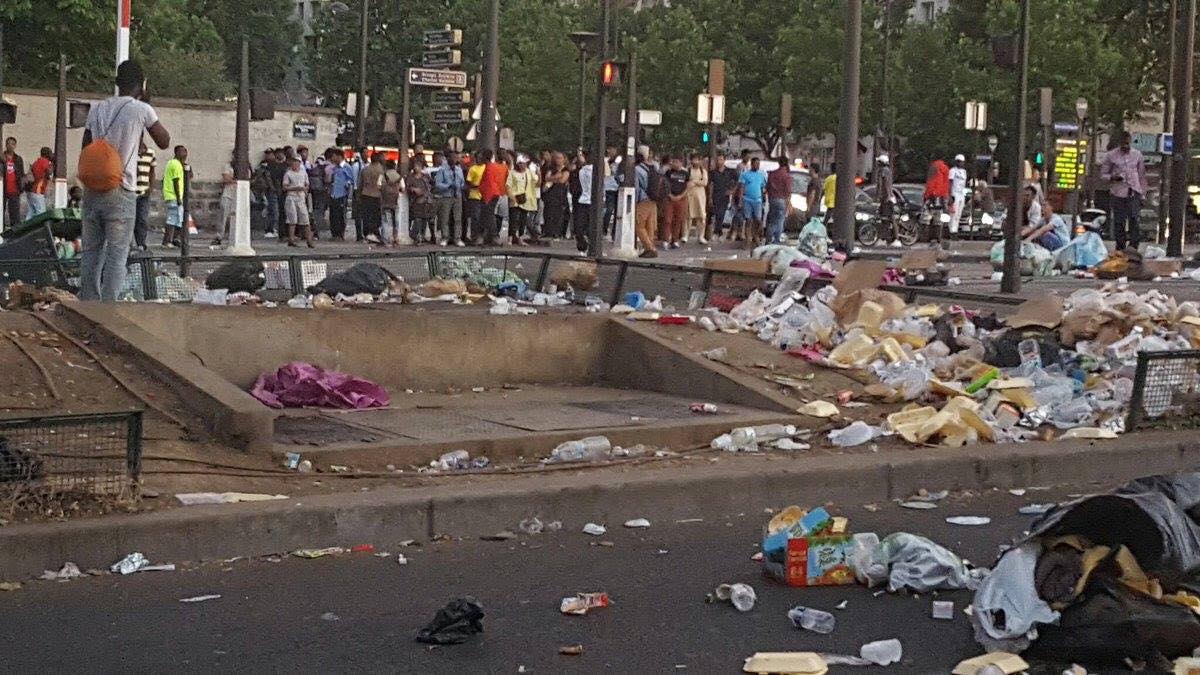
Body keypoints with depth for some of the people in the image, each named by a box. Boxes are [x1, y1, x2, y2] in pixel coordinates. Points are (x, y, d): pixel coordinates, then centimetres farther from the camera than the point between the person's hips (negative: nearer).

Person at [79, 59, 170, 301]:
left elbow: (85, 150, 11)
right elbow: (164, 142, 7)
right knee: (116, 255, -2)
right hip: (120, 193, -5)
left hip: (92, 190, 5)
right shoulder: (141, 110, -5)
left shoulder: (97, 108, 8)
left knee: (91, 252, 10)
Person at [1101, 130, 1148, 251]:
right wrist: (1112, 177, -14)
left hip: (1134, 192, 0)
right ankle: (1120, 249, 8)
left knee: (1134, 219, -13)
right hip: (1118, 192, 0)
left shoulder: (1137, 154, 9)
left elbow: (1141, 175, 14)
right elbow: (1103, 174, 8)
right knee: (1119, 222, 0)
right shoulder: (1111, 155, 5)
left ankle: (1133, 248, -13)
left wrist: (1142, 194, 11)